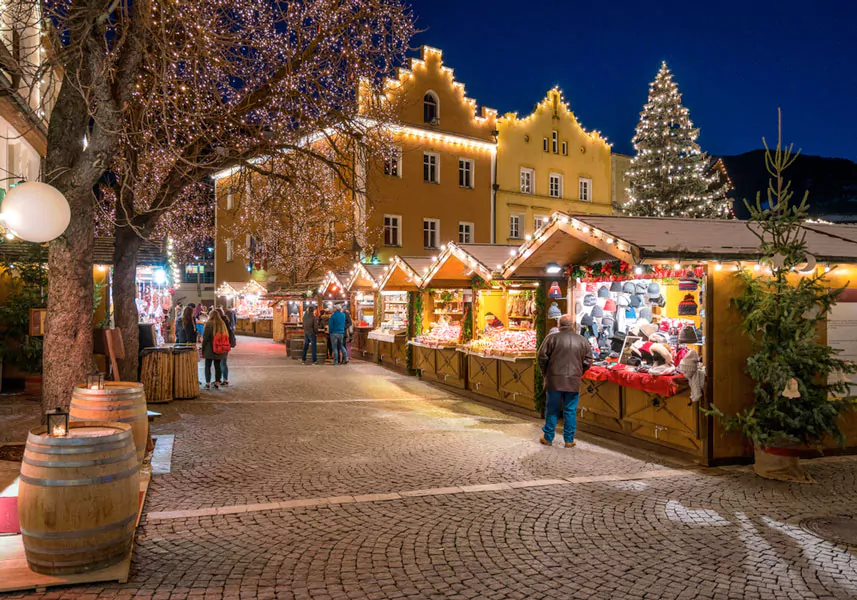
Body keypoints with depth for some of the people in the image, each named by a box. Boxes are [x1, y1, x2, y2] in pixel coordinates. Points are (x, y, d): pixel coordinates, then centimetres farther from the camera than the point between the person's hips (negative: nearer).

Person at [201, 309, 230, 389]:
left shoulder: (209, 324, -8)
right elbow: (226, 337, 9)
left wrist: (203, 350, 0)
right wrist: (225, 350, 15)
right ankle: (217, 383, 12)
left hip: (210, 350, -4)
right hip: (220, 351, 4)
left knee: (207, 366, 5)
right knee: (217, 366, 11)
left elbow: (205, 338, -8)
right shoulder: (222, 324, 5)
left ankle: (208, 383, 2)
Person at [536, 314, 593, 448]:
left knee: (552, 409, 8)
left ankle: (548, 438, 16)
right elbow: (588, 361, 6)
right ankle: (569, 440, 13)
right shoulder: (582, 340, 3)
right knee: (570, 411, 9)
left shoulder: (552, 338, -6)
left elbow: (542, 357, -5)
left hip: (554, 380, -1)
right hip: (573, 382, 2)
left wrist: (545, 373, 10)